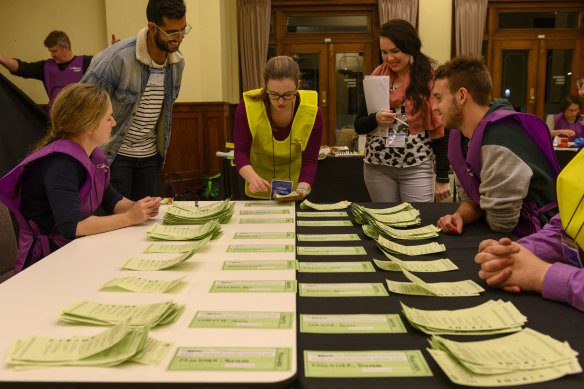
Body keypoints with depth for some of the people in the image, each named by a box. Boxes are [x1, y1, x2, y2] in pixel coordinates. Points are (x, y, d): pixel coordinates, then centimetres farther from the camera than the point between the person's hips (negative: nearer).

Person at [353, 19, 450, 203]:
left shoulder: (429, 79, -2)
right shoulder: (377, 77, 7)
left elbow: (440, 130, -3)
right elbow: (358, 126, 8)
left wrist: (442, 177, -4)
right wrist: (376, 119, -14)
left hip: (417, 169, -3)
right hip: (377, 169, 3)